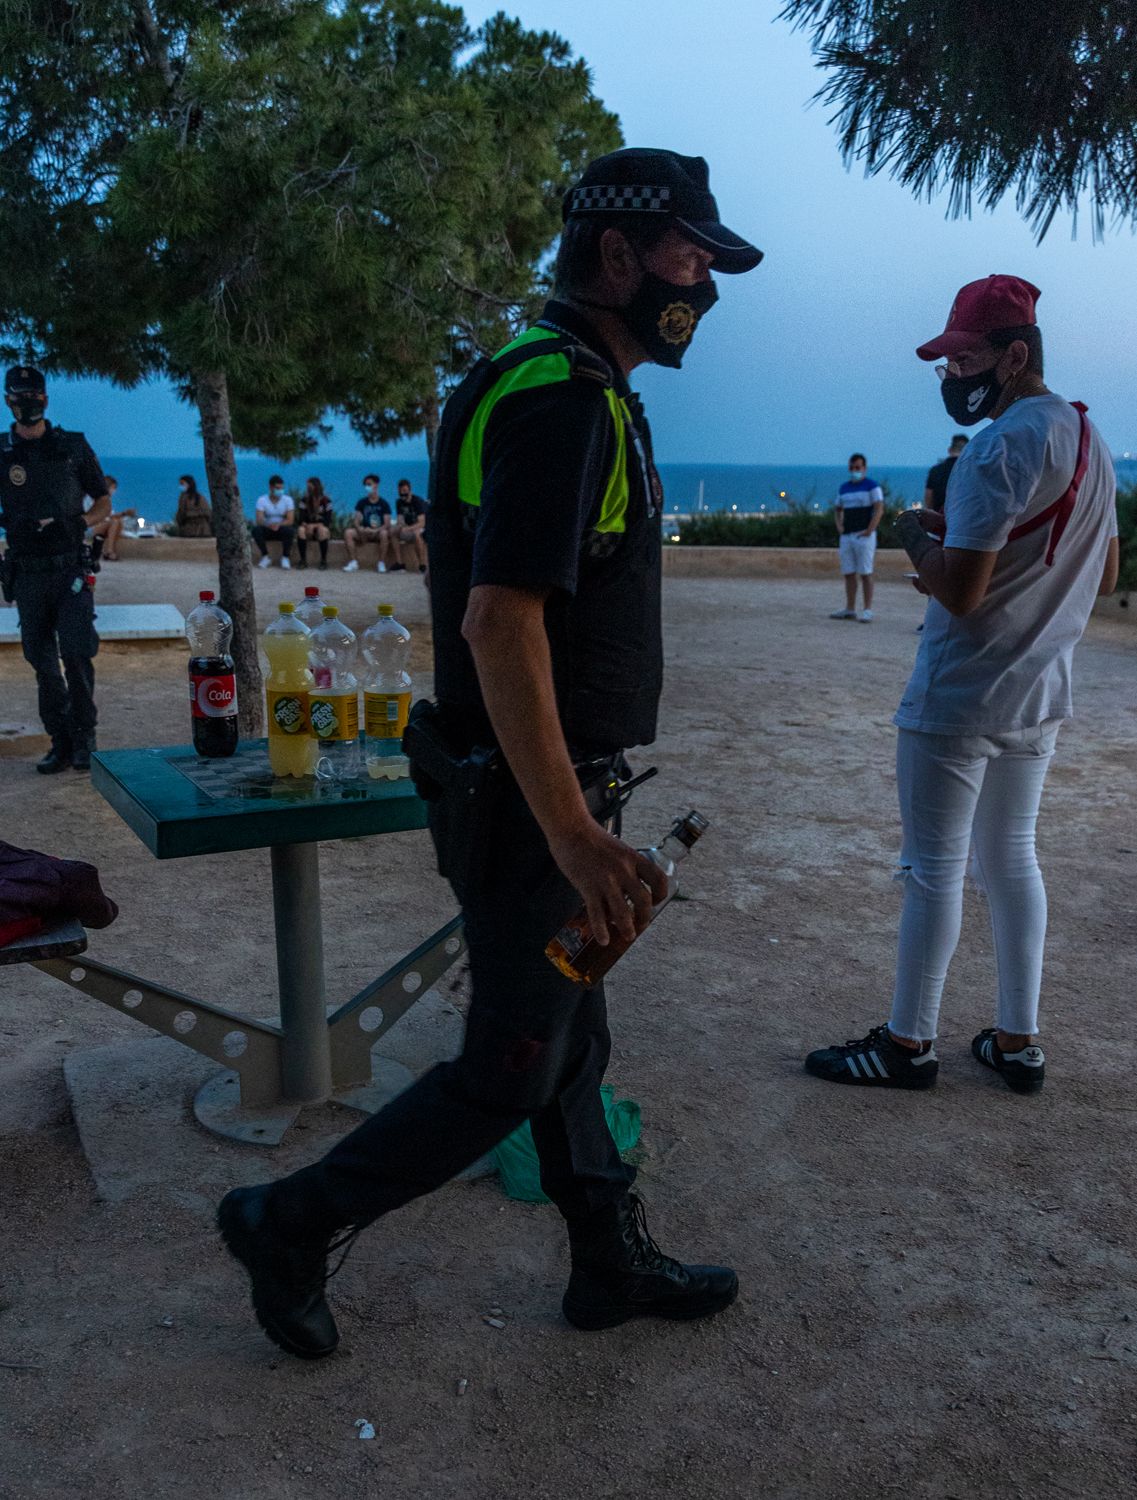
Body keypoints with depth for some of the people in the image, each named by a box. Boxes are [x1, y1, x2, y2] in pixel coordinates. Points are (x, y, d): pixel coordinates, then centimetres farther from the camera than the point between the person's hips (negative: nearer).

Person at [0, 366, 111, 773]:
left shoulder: (73, 446, 5)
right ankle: (61, 742, 13)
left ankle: (84, 738, 1)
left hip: (70, 568, -2)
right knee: (41, 660, 4)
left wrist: (82, 521, -10)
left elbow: (104, 502, 9)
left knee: (76, 652, -11)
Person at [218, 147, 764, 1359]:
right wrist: (574, 835, -29)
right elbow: (499, 624, -28)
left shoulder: (579, 392, 15)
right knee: (508, 1074, 4)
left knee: (571, 1043, 19)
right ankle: (289, 1227, 21)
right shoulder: (562, 400, -19)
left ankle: (613, 1265, 37)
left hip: (540, 793, 10)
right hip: (529, 803, -10)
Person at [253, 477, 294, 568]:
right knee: (256, 530, -31)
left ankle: (285, 557, -16)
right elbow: (259, 520, -17)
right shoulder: (262, 500, -7)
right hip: (267, 530, 1)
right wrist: (269, 525, -40)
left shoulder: (287, 499, -6)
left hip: (281, 530, 0)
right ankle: (265, 557, -14)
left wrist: (279, 525, -34)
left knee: (289, 530, -34)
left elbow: (290, 520, -14)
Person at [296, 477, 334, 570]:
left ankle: (323, 561, -29)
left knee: (322, 530, -38)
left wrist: (316, 525, -27)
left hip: (321, 526, -2)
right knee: (300, 530, -32)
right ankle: (303, 560, -28)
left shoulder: (326, 500, -6)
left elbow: (328, 520, -11)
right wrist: (307, 525, -25)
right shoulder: (304, 500, 2)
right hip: (308, 526, 2)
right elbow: (302, 518, -2)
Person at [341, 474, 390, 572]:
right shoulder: (362, 503, 6)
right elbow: (356, 521, 0)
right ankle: (353, 561, -22)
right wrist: (360, 529, -22)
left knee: (384, 534, -37)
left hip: (378, 532, -3)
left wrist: (375, 531, -27)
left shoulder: (383, 504, -1)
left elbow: (387, 524, -9)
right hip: (364, 532, 3)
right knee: (348, 532, -24)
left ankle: (381, 563, -30)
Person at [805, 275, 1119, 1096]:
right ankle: (1018, 1041, 23)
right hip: (1041, 697, 9)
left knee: (935, 866, 2)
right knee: (1012, 857, 16)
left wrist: (917, 533, -5)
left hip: (961, 697, -9)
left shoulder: (1002, 448, -19)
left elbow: (959, 589, -25)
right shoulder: (1094, 443, 10)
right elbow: (1104, 575, 17)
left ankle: (909, 1043, 15)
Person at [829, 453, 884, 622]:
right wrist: (839, 525, 8)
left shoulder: (872, 486, -2)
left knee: (865, 574, -7)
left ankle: (867, 610, -5)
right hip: (846, 536, 6)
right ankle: (850, 609, 12)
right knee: (849, 574, 6)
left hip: (864, 536, -6)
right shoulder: (844, 488, 17)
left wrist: (869, 530, -17)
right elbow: (837, 509, 26)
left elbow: (879, 509, -9)